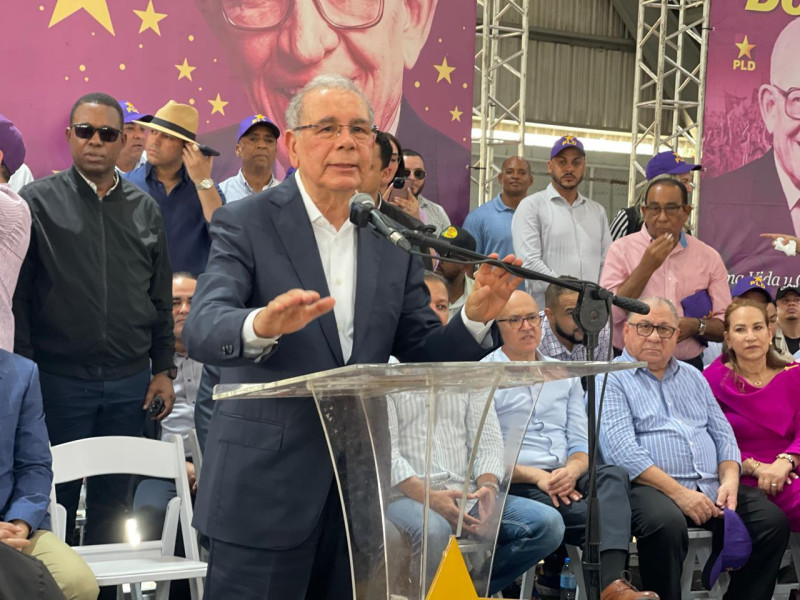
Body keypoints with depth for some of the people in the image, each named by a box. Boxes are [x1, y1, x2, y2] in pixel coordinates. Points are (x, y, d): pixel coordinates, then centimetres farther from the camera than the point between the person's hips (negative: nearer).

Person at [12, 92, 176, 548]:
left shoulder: (144, 208, 10)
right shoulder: (39, 201, 0)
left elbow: (161, 297, 13)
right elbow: (18, 295, -2)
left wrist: (164, 369, 8)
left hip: (130, 382, 3)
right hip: (60, 379, -3)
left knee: (114, 500, 10)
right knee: (56, 497, 4)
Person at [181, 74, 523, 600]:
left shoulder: (395, 240, 8)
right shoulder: (245, 225, -5)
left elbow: (421, 354, 8)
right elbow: (202, 331, -20)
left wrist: (476, 318, -12)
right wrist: (261, 326, -41)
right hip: (265, 492, -4)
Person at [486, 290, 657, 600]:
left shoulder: (565, 375, 21)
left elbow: (581, 442, 15)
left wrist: (572, 470, -10)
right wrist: (536, 475, -18)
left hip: (565, 477, 5)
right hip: (515, 485, -5)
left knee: (613, 475, -30)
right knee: (596, 515, -31)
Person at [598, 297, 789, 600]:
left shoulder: (693, 377, 24)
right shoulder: (610, 379, 2)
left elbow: (723, 435, 19)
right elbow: (620, 448, -12)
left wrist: (729, 480, -2)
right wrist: (678, 493, -19)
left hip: (711, 486, 6)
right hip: (650, 486, -6)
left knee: (773, 520, -16)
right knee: (666, 523, -38)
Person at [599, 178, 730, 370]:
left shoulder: (708, 257, 9)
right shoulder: (622, 249, 3)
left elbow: (726, 326, 12)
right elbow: (609, 314, -9)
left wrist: (696, 326, -8)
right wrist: (646, 267, -12)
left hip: (687, 366, 2)